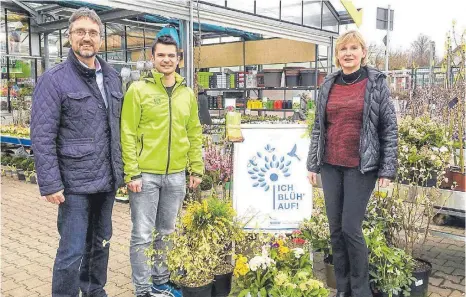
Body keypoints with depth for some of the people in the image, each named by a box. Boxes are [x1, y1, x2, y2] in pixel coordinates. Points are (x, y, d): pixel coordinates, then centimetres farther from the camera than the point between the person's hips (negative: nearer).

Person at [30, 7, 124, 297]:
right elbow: (42, 137, -13)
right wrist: (50, 184, -16)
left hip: (107, 180, 6)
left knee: (100, 244, 19)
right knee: (72, 252, 0)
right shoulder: (54, 79, -9)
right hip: (75, 183, -6)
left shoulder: (113, 77, 9)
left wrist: (121, 168, 11)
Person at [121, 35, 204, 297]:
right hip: (146, 174, -4)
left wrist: (197, 168, 8)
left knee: (166, 232, 16)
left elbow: (195, 134, 12)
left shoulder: (187, 93, 9)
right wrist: (132, 173, -13)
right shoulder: (139, 90, -5)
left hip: (176, 175, 5)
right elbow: (128, 134, -8)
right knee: (143, 235, 3)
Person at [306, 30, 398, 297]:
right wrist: (313, 164, 9)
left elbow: (390, 128, -3)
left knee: (351, 227, -5)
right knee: (335, 228, 8)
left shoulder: (376, 82, -2)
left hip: (361, 167, -4)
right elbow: (319, 127, 11)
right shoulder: (329, 85, 8)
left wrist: (388, 169, -8)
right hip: (331, 166, 4)